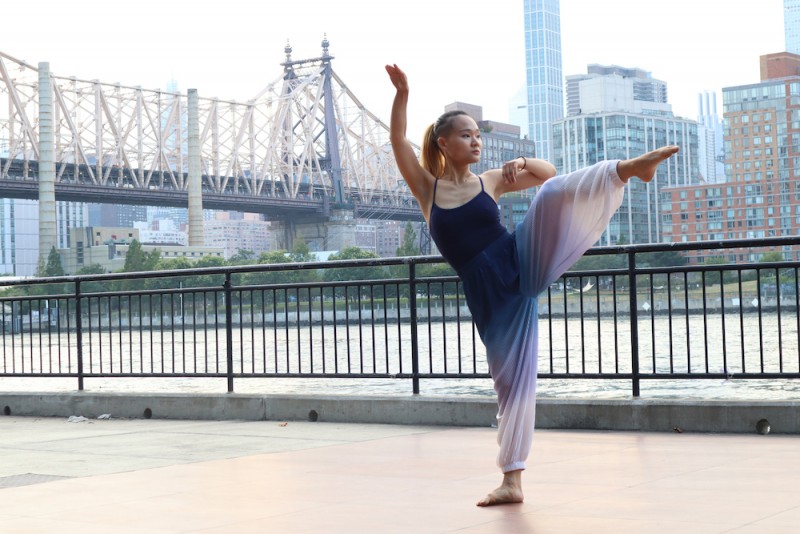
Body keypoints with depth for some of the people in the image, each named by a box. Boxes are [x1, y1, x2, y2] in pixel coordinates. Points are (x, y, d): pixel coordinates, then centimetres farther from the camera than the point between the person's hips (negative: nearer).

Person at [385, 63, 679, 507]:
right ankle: (512, 481, 14)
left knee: (555, 193, -25)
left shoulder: (490, 181, 10)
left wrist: (522, 163, -8)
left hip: (523, 264, 0)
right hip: (490, 296, 0)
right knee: (511, 381, 4)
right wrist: (401, 94, -16)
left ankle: (628, 168, -47)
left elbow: (548, 172, 14)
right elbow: (398, 141, -5)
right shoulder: (426, 187, 7)